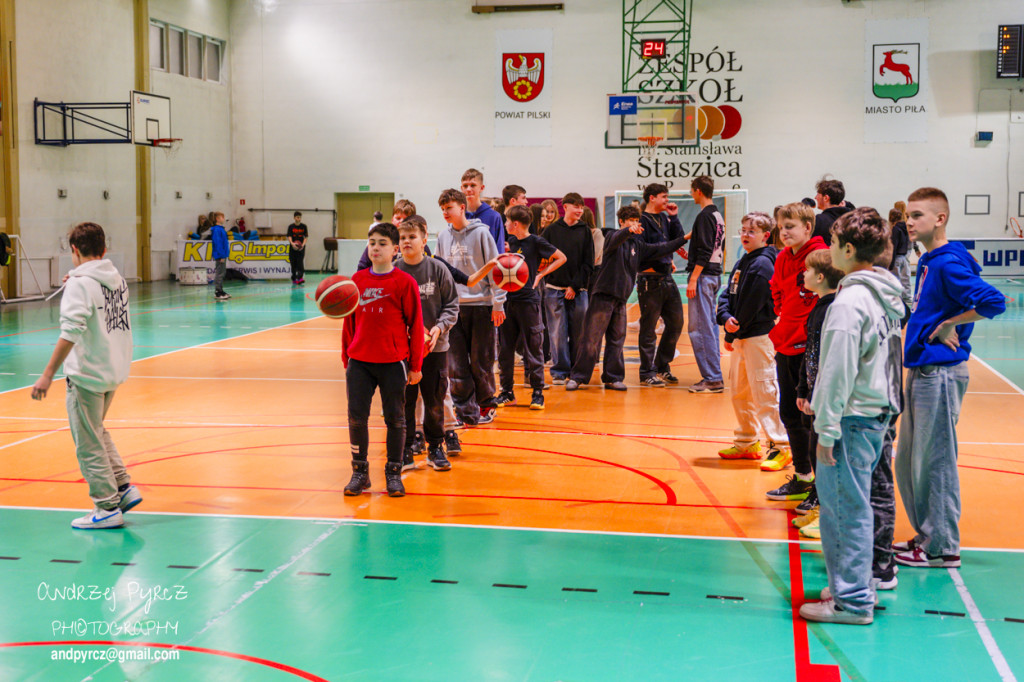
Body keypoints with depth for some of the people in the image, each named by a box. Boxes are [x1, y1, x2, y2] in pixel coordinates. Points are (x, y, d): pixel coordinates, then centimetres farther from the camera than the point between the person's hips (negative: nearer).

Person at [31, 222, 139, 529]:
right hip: (115, 371, 8)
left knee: (88, 445, 3)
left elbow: (71, 331, -25)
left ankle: (108, 508, 8)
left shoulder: (80, 284, -16)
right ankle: (123, 487, 19)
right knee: (97, 432, 25)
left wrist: (48, 374, -24)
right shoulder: (117, 278, 6)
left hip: (87, 376, -8)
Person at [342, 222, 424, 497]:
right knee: (356, 416, 1)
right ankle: (359, 471, 15)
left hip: (393, 362, -3)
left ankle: (394, 473, 18)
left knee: (395, 418, 5)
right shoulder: (357, 280, 6)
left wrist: (416, 366, -2)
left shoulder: (404, 282, -5)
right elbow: (349, 322, 13)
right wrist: (346, 358, 13)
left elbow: (416, 325, -2)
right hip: (359, 361, 3)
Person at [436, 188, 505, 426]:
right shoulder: (443, 237, 10)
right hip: (454, 306, 4)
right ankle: (465, 411, 6)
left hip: (481, 304, -4)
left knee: (481, 361, 3)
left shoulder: (480, 233, -3)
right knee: (456, 364, -1)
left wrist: (498, 304, -7)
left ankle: (486, 404, 21)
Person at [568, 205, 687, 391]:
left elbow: (660, 249, 19)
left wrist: (684, 239, 15)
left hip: (621, 298, 6)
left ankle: (612, 378, 15)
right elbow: (616, 240, -27)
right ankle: (577, 377, 2)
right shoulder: (613, 236, -3)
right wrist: (630, 230, -47)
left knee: (617, 340, 8)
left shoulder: (637, 245, 16)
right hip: (603, 295, -6)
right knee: (591, 339, -5)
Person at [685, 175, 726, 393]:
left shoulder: (705, 216, -13)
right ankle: (714, 376, 17)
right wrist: (692, 255, 25)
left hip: (704, 275, -10)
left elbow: (705, 251, -19)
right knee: (710, 326, 13)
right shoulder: (718, 215, 15)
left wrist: (694, 278, -19)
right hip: (715, 274, 10)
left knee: (699, 328, -8)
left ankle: (712, 379, -9)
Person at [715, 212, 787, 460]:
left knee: (764, 393, -9)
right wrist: (726, 318, -11)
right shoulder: (742, 263, 15)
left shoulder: (762, 264, -14)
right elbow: (727, 295, 10)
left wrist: (731, 336, -10)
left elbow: (751, 305, -16)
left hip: (758, 337, -10)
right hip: (741, 337, 10)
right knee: (740, 392, 16)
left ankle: (780, 445, -4)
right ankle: (747, 443, 27)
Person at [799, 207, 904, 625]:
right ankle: (855, 584, 28)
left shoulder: (849, 302, -18)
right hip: (877, 413, 9)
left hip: (852, 418, -9)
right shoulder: (885, 296, 11)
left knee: (845, 508, -2)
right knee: (851, 505, 18)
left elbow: (839, 371, -20)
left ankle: (852, 601, 4)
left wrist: (827, 430, -15)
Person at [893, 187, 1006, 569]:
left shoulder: (949, 263, -16)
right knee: (908, 461, 16)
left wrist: (949, 325, -17)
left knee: (934, 461, -2)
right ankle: (926, 534, 28)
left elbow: (993, 302, -26)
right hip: (920, 370, 10)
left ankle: (943, 547, 9)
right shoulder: (927, 262, 12)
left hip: (940, 374, -10)